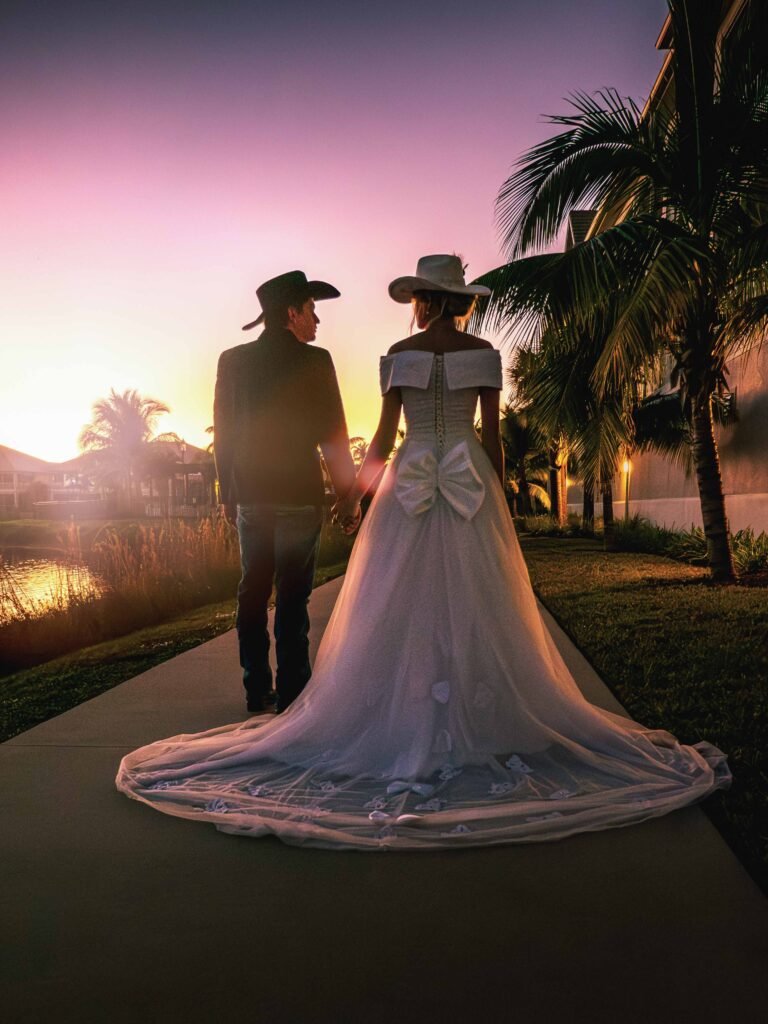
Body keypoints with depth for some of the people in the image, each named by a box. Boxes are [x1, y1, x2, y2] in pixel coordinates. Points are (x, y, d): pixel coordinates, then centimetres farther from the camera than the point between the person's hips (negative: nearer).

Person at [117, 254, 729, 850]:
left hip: (409, 487, 0)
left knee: (402, 607, 3)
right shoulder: (483, 353, 2)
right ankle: (479, 719, 9)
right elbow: (492, 435, 0)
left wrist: (355, 495, 9)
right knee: (473, 607, 5)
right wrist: (500, 500, 9)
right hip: (470, 487, 1)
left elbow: (384, 436, 0)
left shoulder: (398, 355, 1)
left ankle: (407, 723, 7)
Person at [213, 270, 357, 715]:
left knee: (252, 594, 11)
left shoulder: (232, 361, 6)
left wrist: (228, 493, 17)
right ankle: (292, 693, 6)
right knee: (292, 598, 0)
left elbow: (223, 432, 9)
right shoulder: (315, 361, -7)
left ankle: (257, 691, 18)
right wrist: (348, 491, 2)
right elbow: (332, 433, -7)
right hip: (299, 498, -4)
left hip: (250, 498, 4)